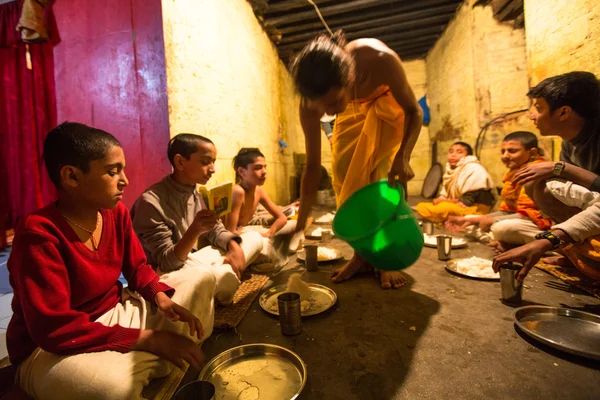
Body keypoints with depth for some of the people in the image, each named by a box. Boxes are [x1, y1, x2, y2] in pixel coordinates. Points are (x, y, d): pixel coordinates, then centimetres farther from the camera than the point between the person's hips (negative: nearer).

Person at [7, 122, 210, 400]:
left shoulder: (117, 212, -6)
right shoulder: (38, 232, -25)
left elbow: (138, 268, 4)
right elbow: (55, 328, -30)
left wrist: (162, 299, -16)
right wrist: (150, 339, -30)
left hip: (114, 313, 7)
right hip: (51, 348, -6)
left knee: (200, 284, 0)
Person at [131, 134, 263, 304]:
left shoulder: (195, 192, 0)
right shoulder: (151, 201, -23)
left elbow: (215, 230, 6)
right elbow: (166, 262, -22)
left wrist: (234, 246, -15)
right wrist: (194, 230, -39)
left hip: (192, 260, 8)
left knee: (254, 238, 2)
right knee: (226, 276, -35)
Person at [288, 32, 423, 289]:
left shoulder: (380, 60, -41)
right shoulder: (310, 105, -33)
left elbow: (414, 111, -24)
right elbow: (312, 165, -26)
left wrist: (402, 156, -42)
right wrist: (300, 227, -26)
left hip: (388, 104, -2)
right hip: (353, 111, 2)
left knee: (385, 176, -16)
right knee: (345, 176, -9)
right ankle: (362, 254, 4)